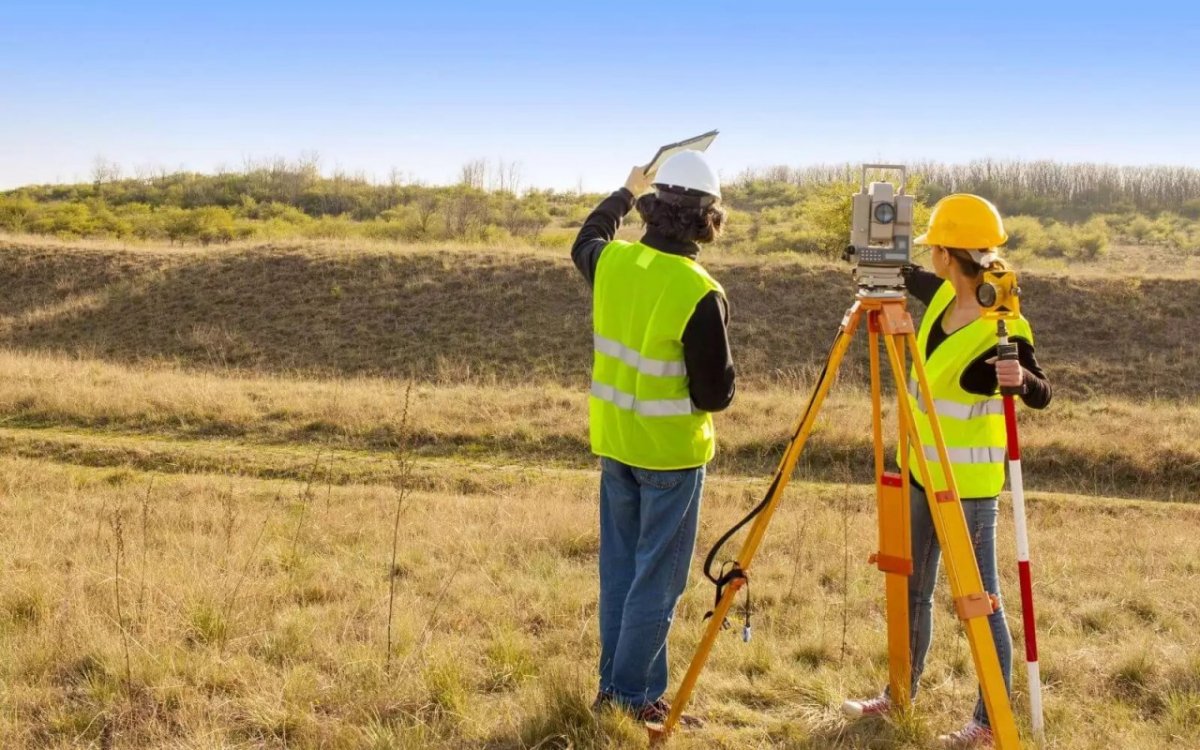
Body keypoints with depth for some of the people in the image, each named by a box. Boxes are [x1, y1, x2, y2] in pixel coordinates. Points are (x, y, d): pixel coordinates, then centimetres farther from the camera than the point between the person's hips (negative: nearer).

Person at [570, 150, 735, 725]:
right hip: (671, 452, -6)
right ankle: (628, 696, 9)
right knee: (656, 580, 4)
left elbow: (584, 241, 23)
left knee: (619, 569, 16)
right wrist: (723, 365, 4)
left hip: (614, 441, 6)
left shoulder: (611, 262, -4)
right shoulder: (700, 294, -21)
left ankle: (617, 685, 25)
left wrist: (626, 193, 35)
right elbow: (715, 394, -16)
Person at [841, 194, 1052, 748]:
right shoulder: (943, 296, 1)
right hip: (923, 469, 9)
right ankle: (900, 694, 34)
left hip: (968, 482, -8)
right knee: (911, 589, 19)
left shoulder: (1003, 328, -21)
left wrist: (1021, 378, -39)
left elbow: (1041, 396, -18)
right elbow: (907, 276, 21)